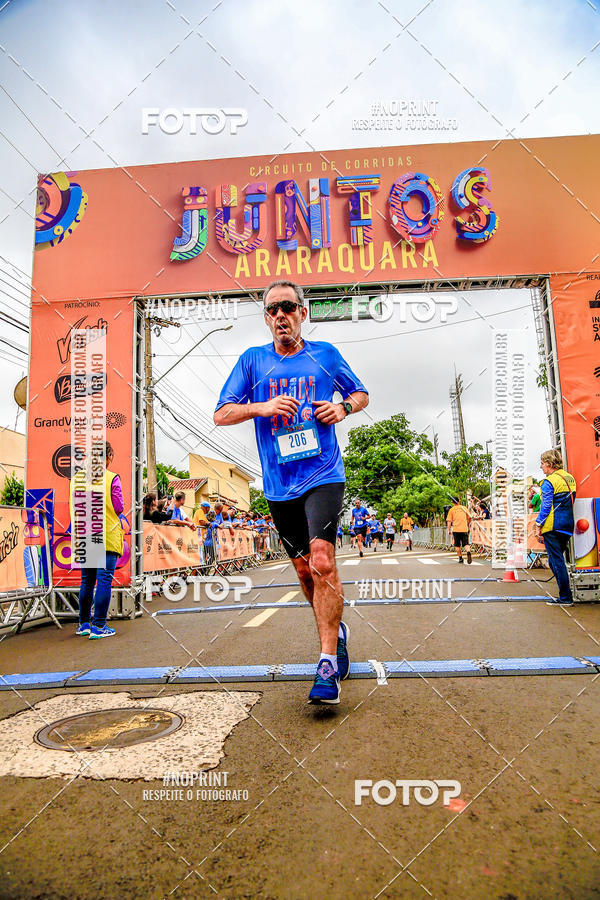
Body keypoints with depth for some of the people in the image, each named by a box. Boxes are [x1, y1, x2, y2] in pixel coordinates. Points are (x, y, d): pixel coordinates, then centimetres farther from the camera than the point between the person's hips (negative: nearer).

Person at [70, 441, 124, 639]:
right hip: (108, 537, -5)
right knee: (104, 580, 0)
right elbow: (119, 508, -5)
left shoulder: (76, 478, 4)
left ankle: (83, 624, 24)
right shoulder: (112, 478, -9)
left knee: (87, 581, 15)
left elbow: (73, 507, 10)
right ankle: (98, 626, 0)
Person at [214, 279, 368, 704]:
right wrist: (263, 407, -12)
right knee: (305, 570, 12)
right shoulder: (253, 360, 8)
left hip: (324, 476, -2)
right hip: (280, 485, 3)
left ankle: (328, 666, -9)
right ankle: (337, 629, 38)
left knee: (322, 561, -19)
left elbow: (361, 393, 20)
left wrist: (344, 407, -3)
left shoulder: (325, 354, 8)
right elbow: (221, 414, 5)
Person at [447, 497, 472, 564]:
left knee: (457, 545, 11)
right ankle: (468, 552, -30)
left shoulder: (451, 509, 4)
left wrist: (449, 530, 5)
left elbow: (449, 521, -1)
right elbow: (469, 518, 11)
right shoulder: (464, 508, 9)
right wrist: (468, 525, 26)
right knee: (466, 544, -1)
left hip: (456, 529, -1)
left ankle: (460, 558, 15)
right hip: (464, 529, 1)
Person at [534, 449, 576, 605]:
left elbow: (546, 506, -15)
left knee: (556, 561, -1)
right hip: (568, 526, 8)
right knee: (556, 560, 17)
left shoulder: (549, 482, -13)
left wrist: (538, 525, -9)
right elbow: (571, 502, 18)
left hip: (552, 526, -8)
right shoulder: (570, 478, 13)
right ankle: (566, 593, 18)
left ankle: (566, 597, 3)